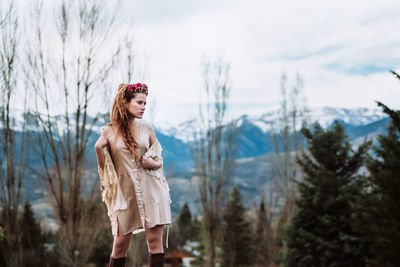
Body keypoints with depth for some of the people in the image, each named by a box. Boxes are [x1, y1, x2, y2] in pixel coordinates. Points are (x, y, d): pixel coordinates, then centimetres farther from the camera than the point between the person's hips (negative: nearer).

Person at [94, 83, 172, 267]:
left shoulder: (146, 129, 5)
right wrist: (98, 149, -6)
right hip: (125, 192, -1)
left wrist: (153, 164, -5)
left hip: (150, 190, 1)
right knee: (121, 243, 1)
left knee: (155, 241, -1)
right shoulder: (109, 132, 0)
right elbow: (105, 168, 7)